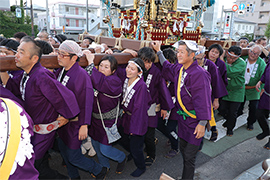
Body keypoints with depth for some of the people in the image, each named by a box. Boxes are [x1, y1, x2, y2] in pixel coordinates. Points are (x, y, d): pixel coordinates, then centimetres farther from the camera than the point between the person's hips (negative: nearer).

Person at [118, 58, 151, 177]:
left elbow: (139, 108, -23)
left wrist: (134, 127, -19)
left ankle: (141, 167, 37)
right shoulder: (126, 80, -6)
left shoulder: (141, 86, -26)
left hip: (137, 118, -7)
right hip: (126, 116, 7)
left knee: (135, 147, 8)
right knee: (122, 139, 24)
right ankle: (133, 154, 53)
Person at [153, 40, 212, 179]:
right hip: (182, 117, 8)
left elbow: (203, 100, -24)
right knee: (183, 150, 22)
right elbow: (167, 67, 25)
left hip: (195, 120, -8)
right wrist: (159, 51, 27)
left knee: (189, 156, 1)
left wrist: (202, 123, -24)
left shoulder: (199, 74, -22)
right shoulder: (178, 69, 2)